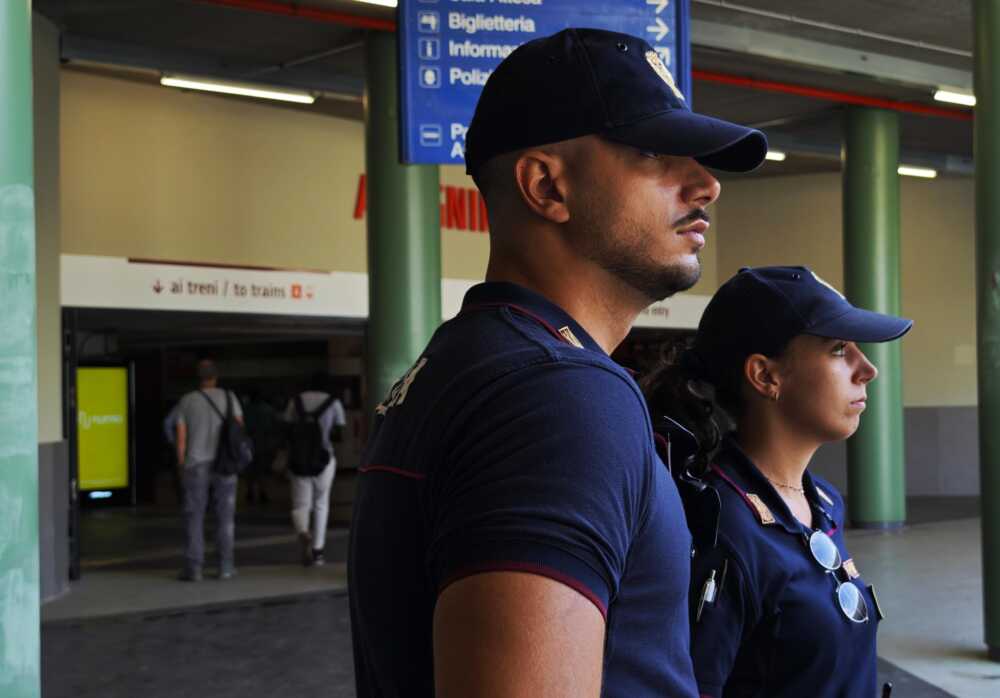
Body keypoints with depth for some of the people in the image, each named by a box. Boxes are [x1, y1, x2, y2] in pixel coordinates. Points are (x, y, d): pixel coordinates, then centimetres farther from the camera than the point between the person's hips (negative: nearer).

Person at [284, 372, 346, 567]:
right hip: (323, 460, -1)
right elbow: (339, 435, -4)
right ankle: (317, 551, 13)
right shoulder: (333, 403, 1)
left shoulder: (296, 401, 6)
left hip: (298, 461, 1)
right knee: (321, 504, 14)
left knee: (300, 505, 6)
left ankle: (303, 533, -26)